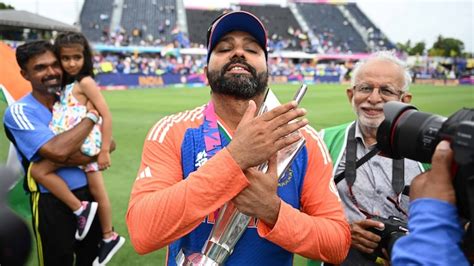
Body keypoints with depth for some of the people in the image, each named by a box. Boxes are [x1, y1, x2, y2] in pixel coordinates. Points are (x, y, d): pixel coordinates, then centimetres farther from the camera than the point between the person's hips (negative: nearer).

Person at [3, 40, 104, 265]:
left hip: (89, 194, 5)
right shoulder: (19, 112, -13)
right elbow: (57, 151, -29)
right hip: (53, 203, -5)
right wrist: (92, 116, -19)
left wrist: (83, 157, -19)